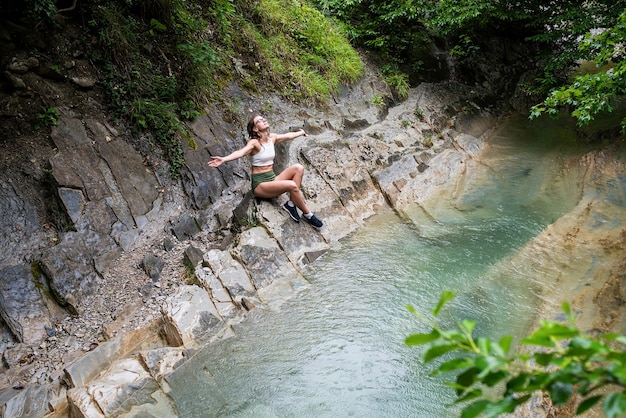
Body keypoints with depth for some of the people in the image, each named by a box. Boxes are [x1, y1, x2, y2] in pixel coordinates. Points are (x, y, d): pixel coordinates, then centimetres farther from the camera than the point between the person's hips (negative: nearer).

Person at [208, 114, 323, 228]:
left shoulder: (272, 137, 7)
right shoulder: (254, 142, -14)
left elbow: (288, 136, 27)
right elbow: (241, 152, -33)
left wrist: (301, 132, 45)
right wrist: (224, 159, -53)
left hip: (273, 178, 7)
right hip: (260, 184, -7)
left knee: (298, 168, -13)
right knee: (292, 185, -27)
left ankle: (291, 204, -12)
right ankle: (307, 214, -7)